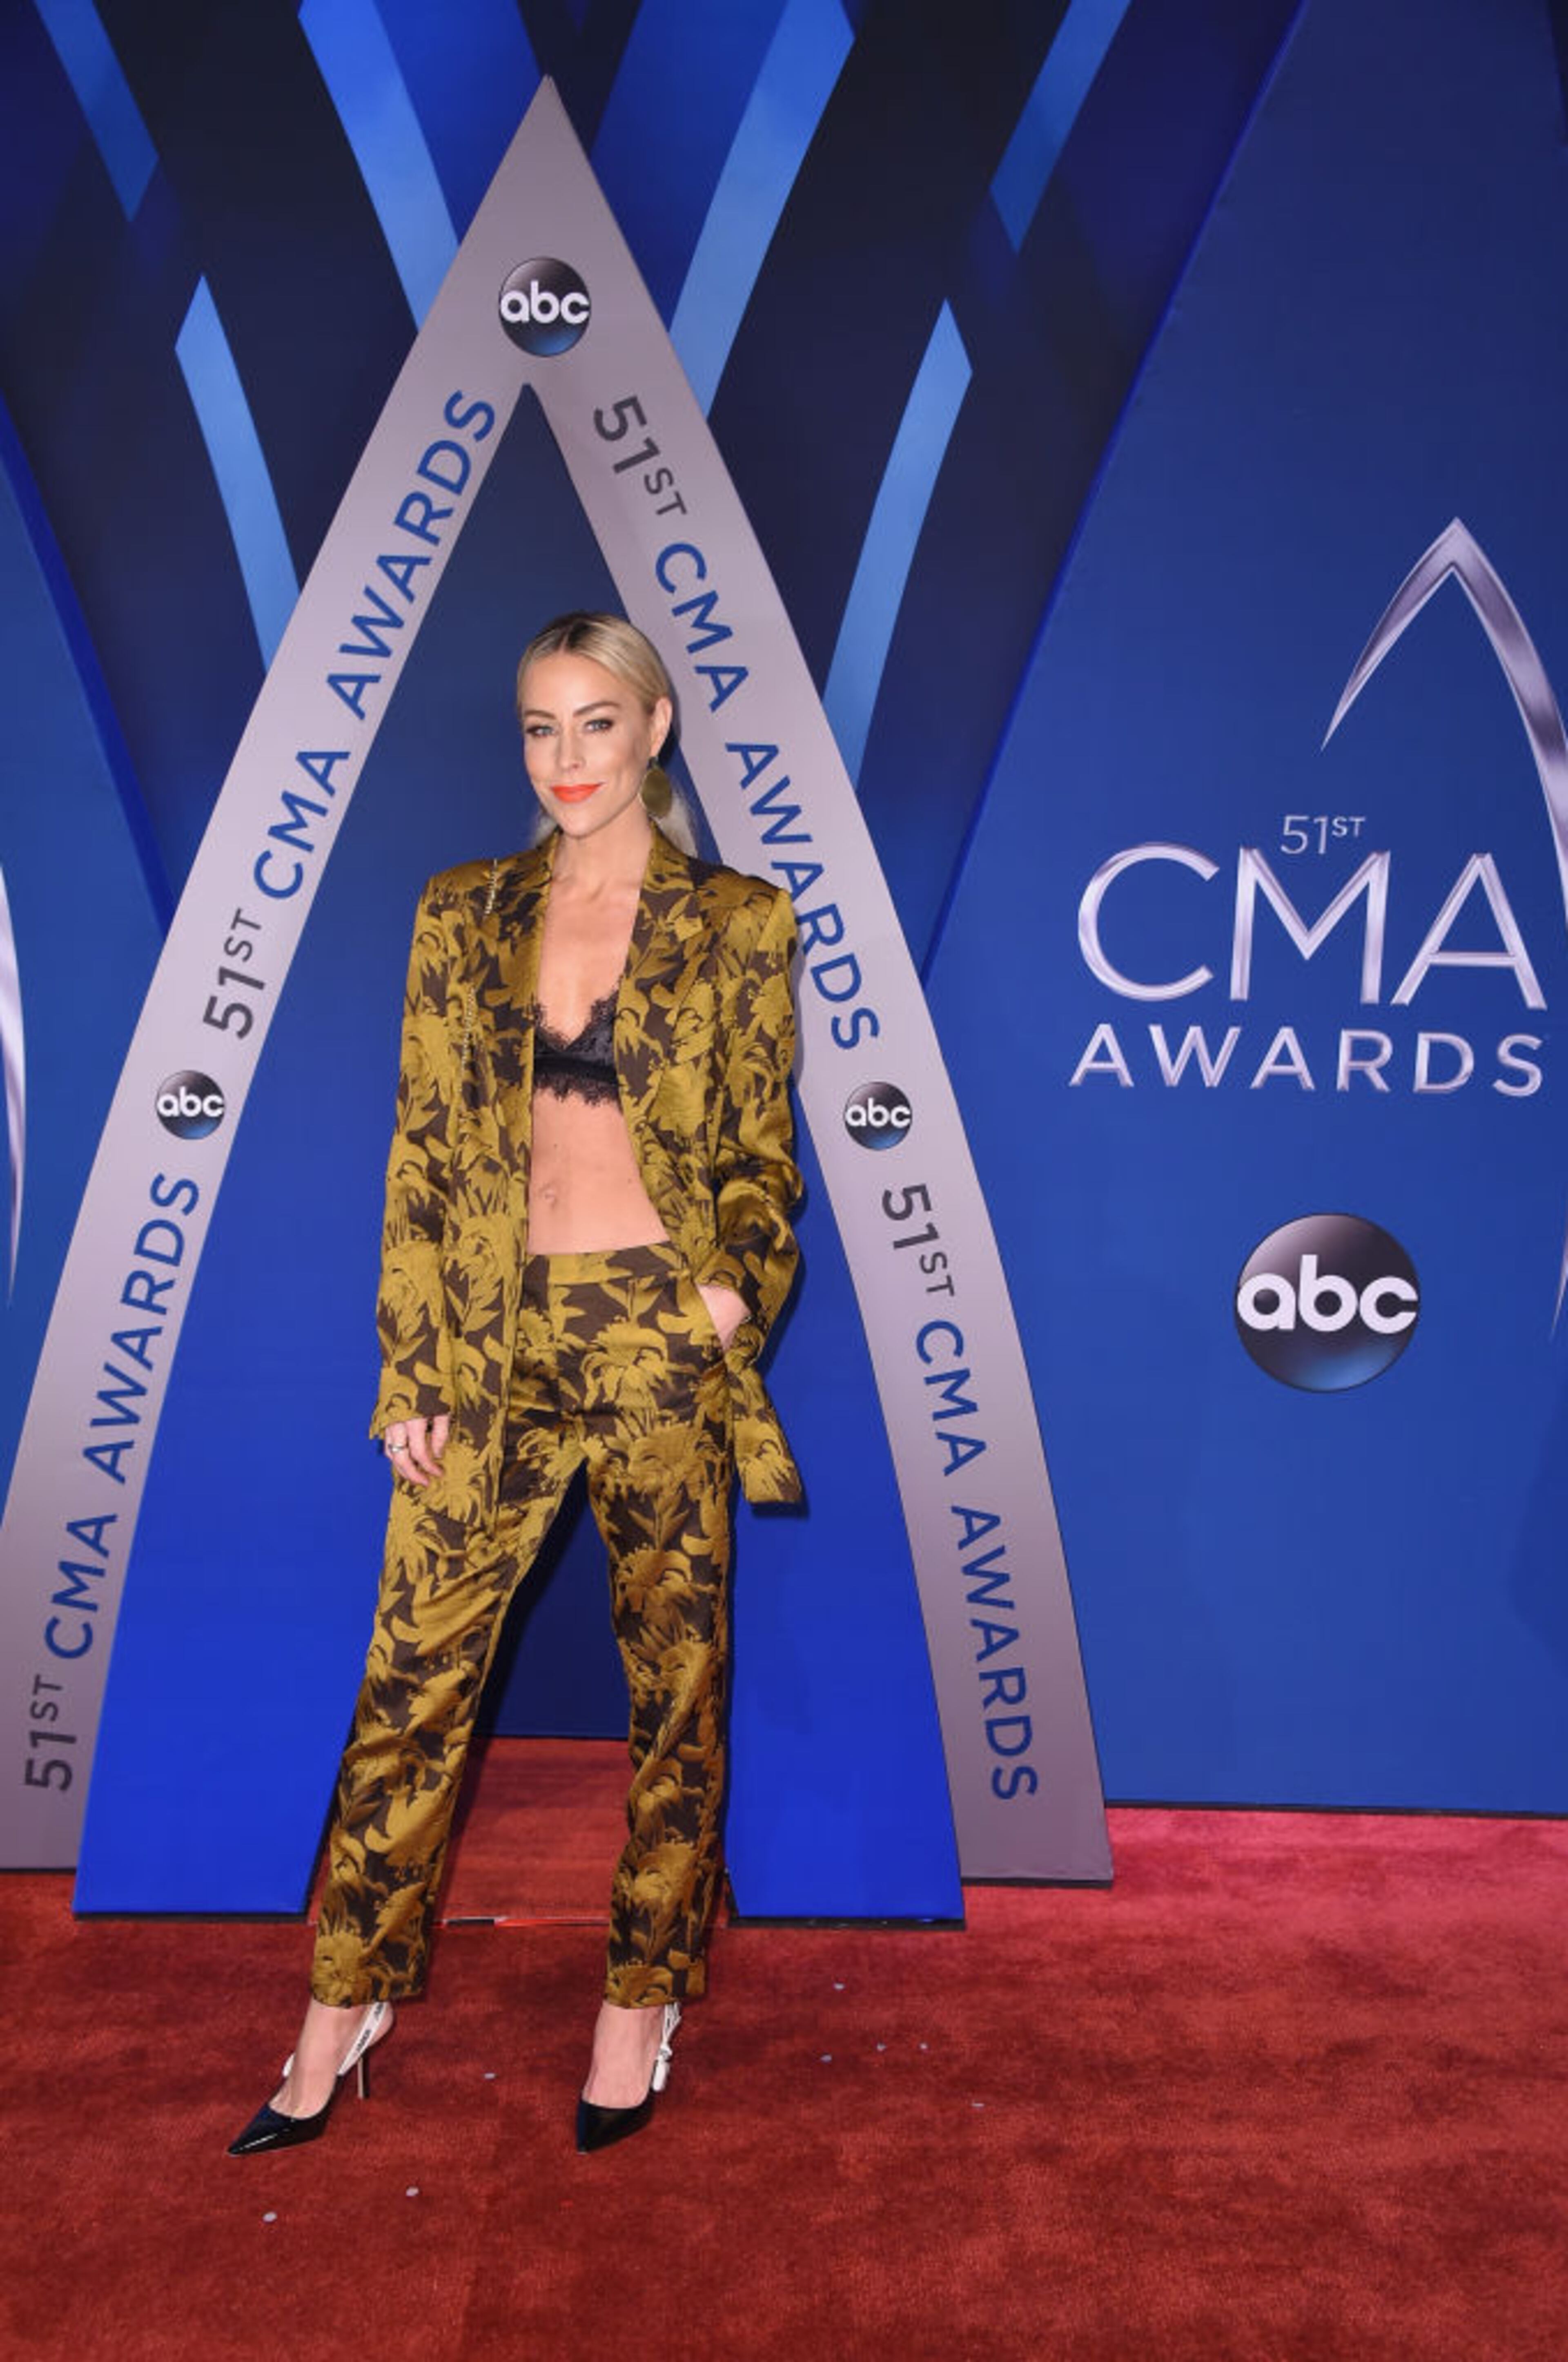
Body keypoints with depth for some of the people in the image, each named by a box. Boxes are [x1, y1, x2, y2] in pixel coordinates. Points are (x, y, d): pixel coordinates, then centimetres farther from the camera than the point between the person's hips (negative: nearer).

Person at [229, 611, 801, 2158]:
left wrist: (740, 1279, -14)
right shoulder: (462, 918, 8)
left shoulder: (737, 925, 3)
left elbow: (762, 1151, 5)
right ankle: (346, 1999, 27)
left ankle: (641, 2002, 29)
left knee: (675, 1678, 8)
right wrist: (409, 1370, 2)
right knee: (416, 1670, 7)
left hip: (665, 1340, -2)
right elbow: (421, 1156, 6)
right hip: (500, 1342, 2)